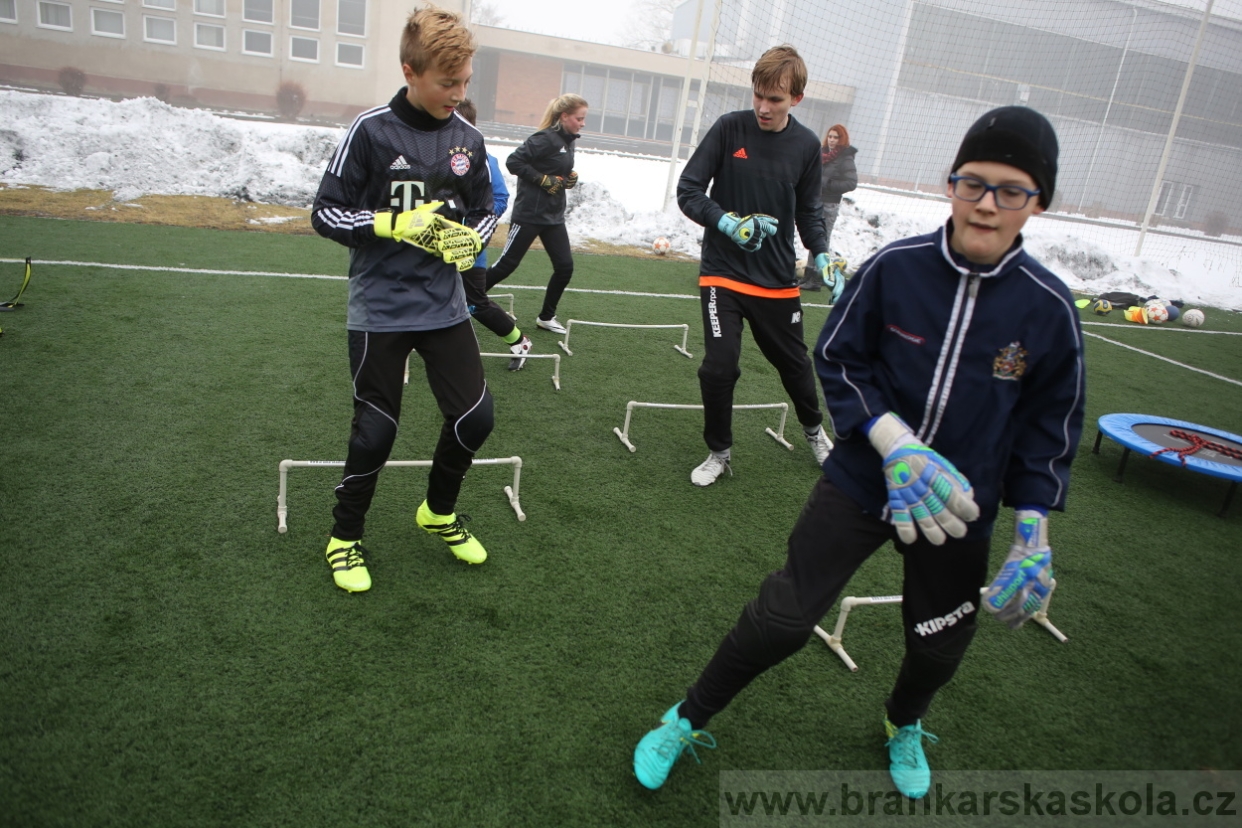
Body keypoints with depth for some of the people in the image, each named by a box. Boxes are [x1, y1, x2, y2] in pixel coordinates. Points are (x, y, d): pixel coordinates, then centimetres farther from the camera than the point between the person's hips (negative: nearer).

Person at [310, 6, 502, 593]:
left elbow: (485, 209, 14)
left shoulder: (469, 139, 3)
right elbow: (325, 213, -7)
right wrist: (395, 224, -20)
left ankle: (439, 512, 30)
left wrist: (471, 239, -7)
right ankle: (345, 537, 26)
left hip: (445, 307, 4)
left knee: (475, 417, 2)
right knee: (375, 432, 1)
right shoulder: (370, 131, -10)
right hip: (380, 312, -4)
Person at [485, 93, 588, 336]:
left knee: (565, 266, 3)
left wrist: (570, 179, 2)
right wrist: (543, 180, -22)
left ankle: (546, 317, 17)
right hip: (529, 214, -8)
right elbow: (513, 161, -21)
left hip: (554, 216, 8)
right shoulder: (546, 139, -17)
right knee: (507, 263, 0)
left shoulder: (568, 141, 10)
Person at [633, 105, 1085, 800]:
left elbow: (1051, 423, 0)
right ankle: (688, 721, 23)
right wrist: (893, 440, -20)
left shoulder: (1049, 307, -10)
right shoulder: (893, 267, -14)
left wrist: (1033, 531, -6)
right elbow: (837, 360, -6)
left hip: (958, 508, 2)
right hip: (860, 483, -2)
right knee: (782, 620, -4)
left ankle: (905, 725, 55)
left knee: (941, 646, 17)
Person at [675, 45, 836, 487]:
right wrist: (727, 223, -24)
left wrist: (821, 255, -6)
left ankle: (814, 429, 46)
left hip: (777, 279, 3)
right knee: (719, 366, -13)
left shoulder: (807, 145, -1)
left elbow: (808, 212, 10)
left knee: (793, 361, 16)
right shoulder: (729, 128, -9)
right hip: (723, 271, -2)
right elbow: (688, 190, -8)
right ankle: (719, 452, 13)